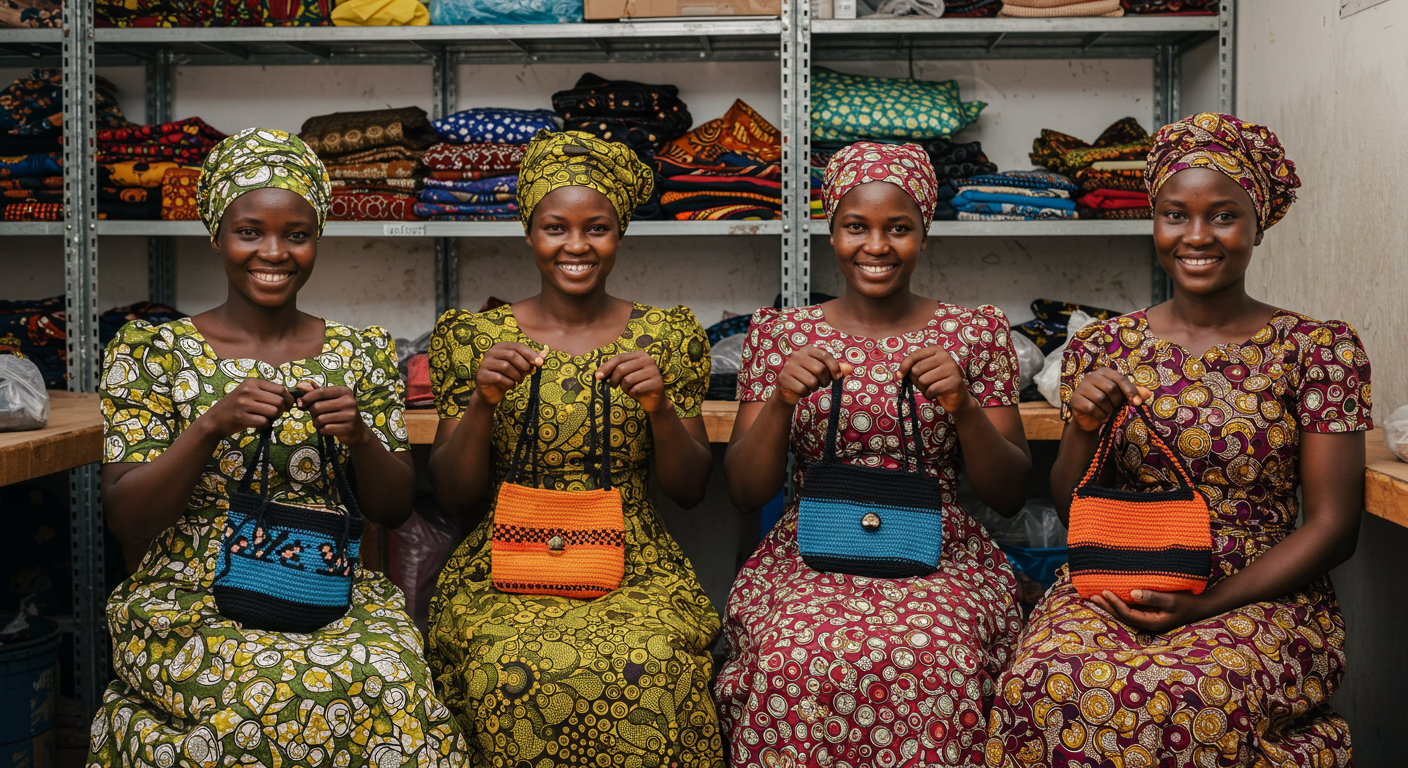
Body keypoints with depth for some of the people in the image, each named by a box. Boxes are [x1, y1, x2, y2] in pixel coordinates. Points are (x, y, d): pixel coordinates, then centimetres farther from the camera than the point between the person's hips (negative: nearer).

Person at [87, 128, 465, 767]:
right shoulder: (150, 350, 2)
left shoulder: (363, 353, 9)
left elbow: (394, 511, 9)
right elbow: (125, 519, -4)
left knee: (392, 677, -29)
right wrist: (211, 425, -19)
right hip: (191, 595, -2)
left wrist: (359, 436, -12)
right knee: (270, 690, -33)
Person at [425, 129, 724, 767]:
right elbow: (451, 494, 4)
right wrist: (481, 403, -14)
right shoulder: (474, 336, 7)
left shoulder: (667, 336, 8)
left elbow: (690, 490, 6)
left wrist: (661, 409, -13)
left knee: (646, 666, -32)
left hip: (635, 567, 0)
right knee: (514, 668, -33)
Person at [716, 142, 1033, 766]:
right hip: (808, 555, 0)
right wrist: (782, 401, -12)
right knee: (800, 656, -34)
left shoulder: (974, 332, 8)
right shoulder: (782, 333, 9)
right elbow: (744, 492, 5)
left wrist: (964, 407, -12)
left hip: (941, 556, 0)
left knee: (932, 656, -34)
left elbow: (1011, 494, 6)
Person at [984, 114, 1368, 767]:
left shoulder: (1319, 348, 2)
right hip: (1114, 587, 2)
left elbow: (1332, 525, -2)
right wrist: (1082, 427, -9)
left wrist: (1208, 605, -13)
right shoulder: (1102, 348, 8)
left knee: (1186, 693, -35)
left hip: (1266, 595, -1)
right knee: (1050, 681, -32)